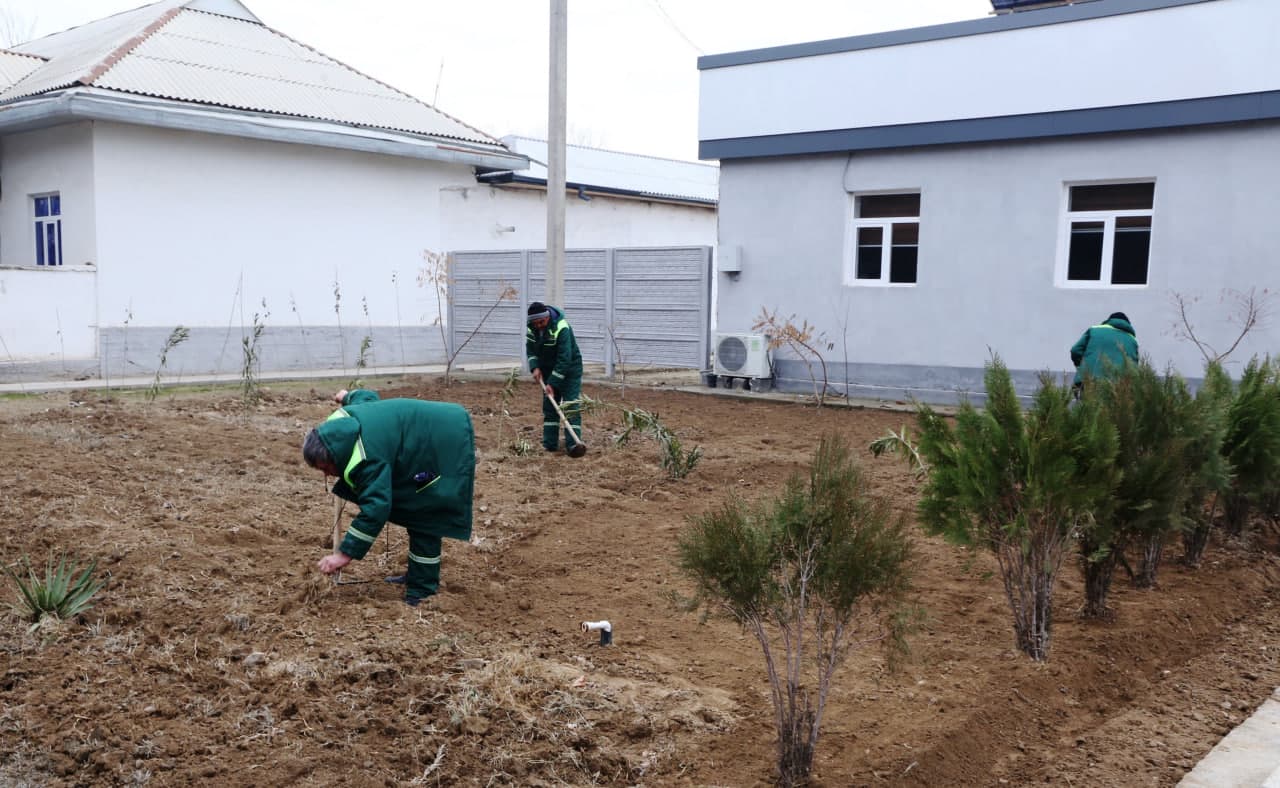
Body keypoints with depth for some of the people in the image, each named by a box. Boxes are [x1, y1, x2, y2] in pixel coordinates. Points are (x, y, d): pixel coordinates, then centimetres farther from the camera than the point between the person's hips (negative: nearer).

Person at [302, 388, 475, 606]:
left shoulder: (367, 458, -32)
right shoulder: (339, 421, -4)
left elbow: (375, 506, -36)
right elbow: (367, 396, 17)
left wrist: (345, 554, -35)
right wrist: (347, 396, 42)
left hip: (445, 444, -11)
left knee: (423, 516, -10)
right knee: (415, 511, 18)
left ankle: (422, 591, -6)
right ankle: (417, 575, 29)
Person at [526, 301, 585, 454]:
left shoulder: (561, 328, -30)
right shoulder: (531, 328, -9)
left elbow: (564, 359, -31)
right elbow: (530, 349, 5)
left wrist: (553, 383, -31)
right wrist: (535, 367, -13)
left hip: (569, 369, -7)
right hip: (548, 370, 7)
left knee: (571, 407, -10)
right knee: (549, 406, 7)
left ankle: (573, 444, -12)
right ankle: (549, 444, 12)